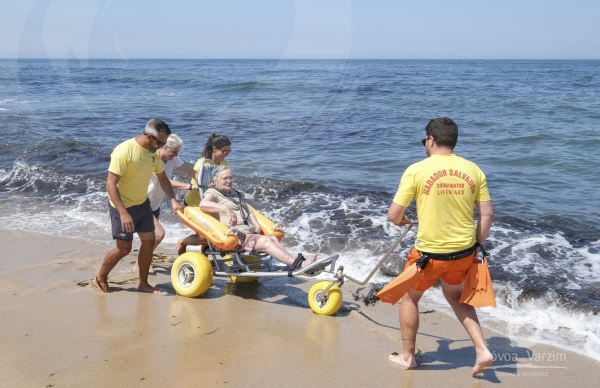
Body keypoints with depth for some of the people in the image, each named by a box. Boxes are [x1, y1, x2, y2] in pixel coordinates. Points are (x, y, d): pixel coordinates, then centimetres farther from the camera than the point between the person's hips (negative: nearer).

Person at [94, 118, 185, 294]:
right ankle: (100, 278, 21)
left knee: (149, 241, 8)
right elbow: (110, 184, -27)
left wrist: (173, 200, -4)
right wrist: (123, 213, -32)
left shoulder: (153, 152, -3)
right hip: (122, 206, -7)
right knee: (124, 248, -2)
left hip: (142, 204, 7)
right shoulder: (124, 151, -26)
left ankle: (143, 283, 22)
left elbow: (162, 177, 10)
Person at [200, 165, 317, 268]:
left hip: (249, 233, 8)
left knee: (274, 239, -17)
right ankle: (298, 265, -33)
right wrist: (226, 208, -35)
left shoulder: (236, 194, 29)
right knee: (267, 241, -24)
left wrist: (257, 225, 10)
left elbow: (248, 211, 29)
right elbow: (203, 204, -23)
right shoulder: (212, 193, 0)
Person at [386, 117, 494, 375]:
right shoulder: (473, 170, -1)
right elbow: (487, 214, 1)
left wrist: (401, 221, 12)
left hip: (430, 252, -4)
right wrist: (476, 246, 14)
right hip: (464, 251, 4)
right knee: (455, 296, 30)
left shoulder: (417, 170, -13)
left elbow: (393, 215, -11)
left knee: (410, 297, 22)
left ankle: (407, 356, 33)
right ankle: (482, 350, 21)